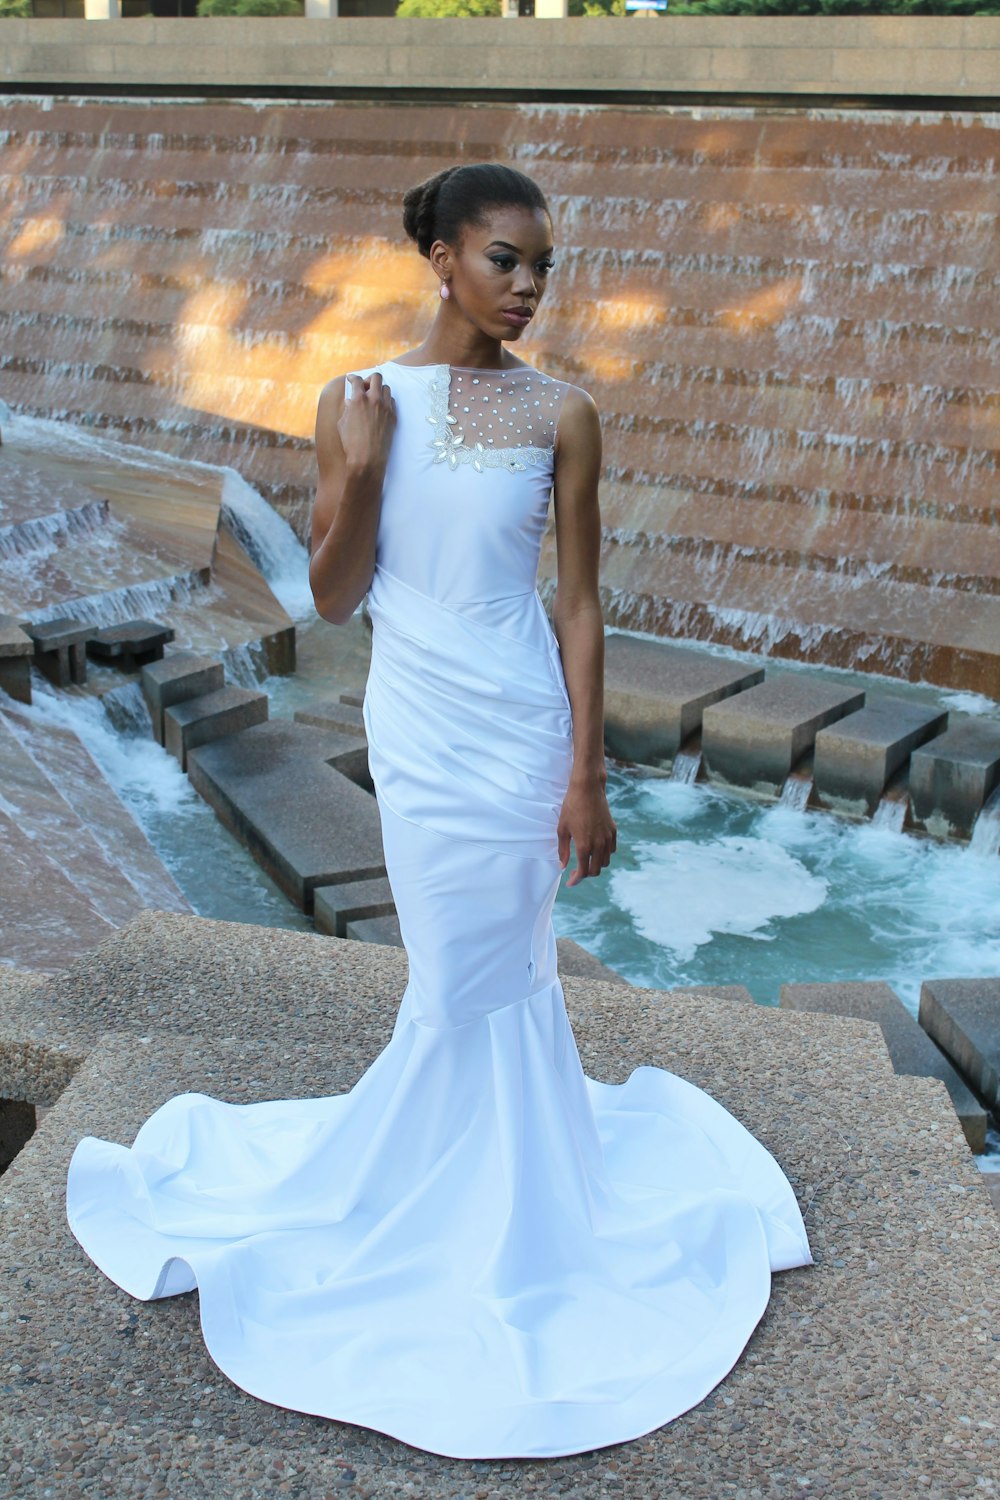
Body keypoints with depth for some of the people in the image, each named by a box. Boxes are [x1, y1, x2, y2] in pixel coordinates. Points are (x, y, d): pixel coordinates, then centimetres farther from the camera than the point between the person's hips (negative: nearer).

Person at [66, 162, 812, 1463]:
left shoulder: (562, 413, -4)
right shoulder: (360, 399, -2)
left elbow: (579, 600, -3)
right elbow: (333, 596, 0)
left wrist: (587, 776, -6)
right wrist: (359, 473, -16)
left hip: (520, 721, 0)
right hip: (417, 718, 1)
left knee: (486, 976, 7)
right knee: (481, 976, 10)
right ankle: (507, 1203, 36)